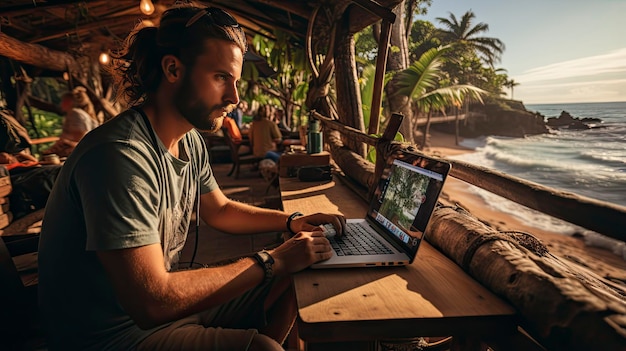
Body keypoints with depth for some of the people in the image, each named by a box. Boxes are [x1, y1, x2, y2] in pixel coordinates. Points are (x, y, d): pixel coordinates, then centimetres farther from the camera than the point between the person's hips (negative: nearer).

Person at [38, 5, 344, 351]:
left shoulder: (190, 140, -1)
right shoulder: (121, 155, -29)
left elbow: (220, 209, 11)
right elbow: (152, 302, -30)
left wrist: (292, 221, -1)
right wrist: (272, 261, -25)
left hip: (163, 300, 8)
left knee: (291, 285, 4)